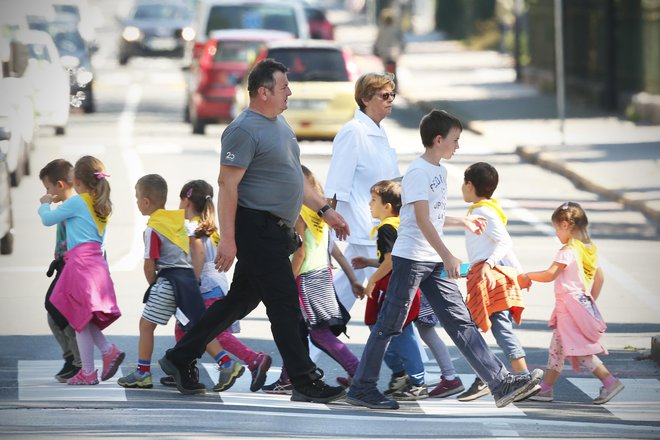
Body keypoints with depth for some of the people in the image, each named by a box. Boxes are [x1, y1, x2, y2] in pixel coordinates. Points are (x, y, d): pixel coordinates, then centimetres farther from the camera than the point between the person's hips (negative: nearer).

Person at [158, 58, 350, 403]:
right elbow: (227, 184, -19)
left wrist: (324, 210, 21)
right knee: (284, 305, -7)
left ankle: (181, 359, 22)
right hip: (256, 229, -10)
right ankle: (305, 382, -3)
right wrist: (227, 240, -22)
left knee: (241, 300, 14)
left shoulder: (278, 124, 16)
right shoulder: (245, 130, -15)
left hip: (273, 232, 10)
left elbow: (293, 177, 25)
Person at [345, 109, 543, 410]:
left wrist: (463, 221, 36)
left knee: (461, 322, 2)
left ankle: (501, 383, -4)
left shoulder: (440, 171, 16)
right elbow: (422, 220, -21)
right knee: (389, 324, -3)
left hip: (434, 262, 9)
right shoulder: (418, 173, -13)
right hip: (410, 258, -9)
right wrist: (448, 257, -26)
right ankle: (361, 388, 6)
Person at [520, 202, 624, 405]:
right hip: (583, 302, 9)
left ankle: (610, 382, -11)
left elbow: (550, 274, -19)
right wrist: (591, 301, 23)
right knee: (557, 349, 14)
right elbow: (599, 278, 16)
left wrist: (527, 276, -5)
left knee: (580, 349, -8)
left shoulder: (568, 251, -16)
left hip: (570, 303, -9)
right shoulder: (589, 249, 10)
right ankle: (546, 389, 19)